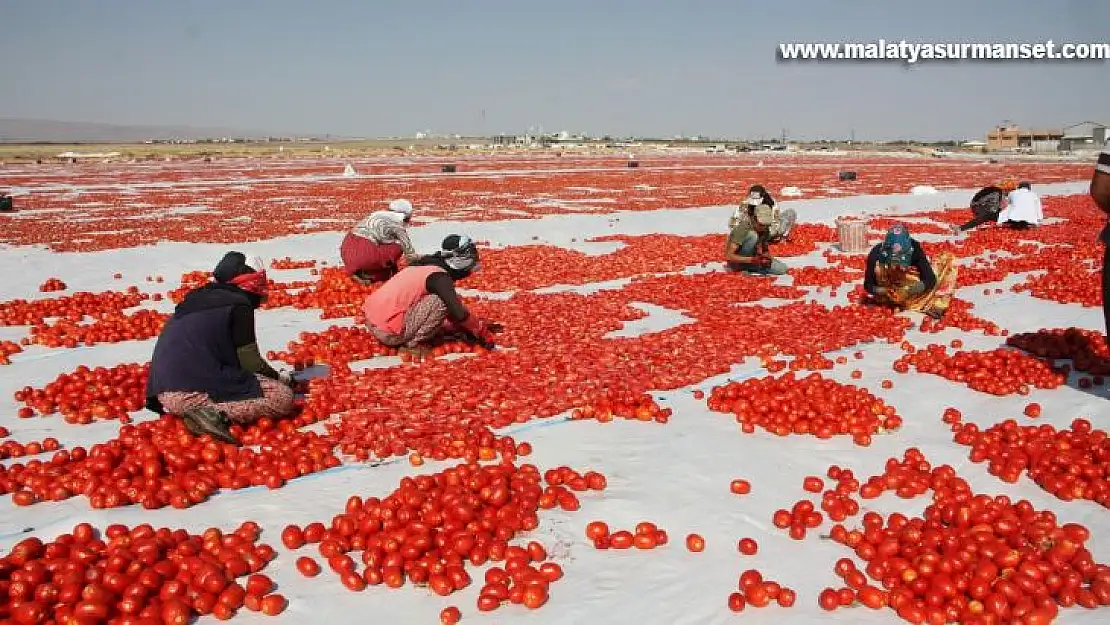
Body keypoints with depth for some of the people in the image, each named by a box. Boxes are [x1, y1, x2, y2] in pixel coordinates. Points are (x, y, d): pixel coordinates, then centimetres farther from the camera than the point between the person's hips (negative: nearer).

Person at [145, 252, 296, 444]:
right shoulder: (238, 305, -1)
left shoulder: (195, 298, 23)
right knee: (283, 397, -5)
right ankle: (217, 412, -19)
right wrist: (279, 378, 19)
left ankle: (201, 409, 6)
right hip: (198, 390, -8)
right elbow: (250, 361, -1)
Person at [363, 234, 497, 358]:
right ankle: (412, 344, -7)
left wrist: (478, 325, 21)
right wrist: (482, 332, -7)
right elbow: (459, 314, -24)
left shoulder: (427, 264, 13)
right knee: (440, 302, -14)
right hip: (389, 333, -9)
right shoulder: (440, 277, -14)